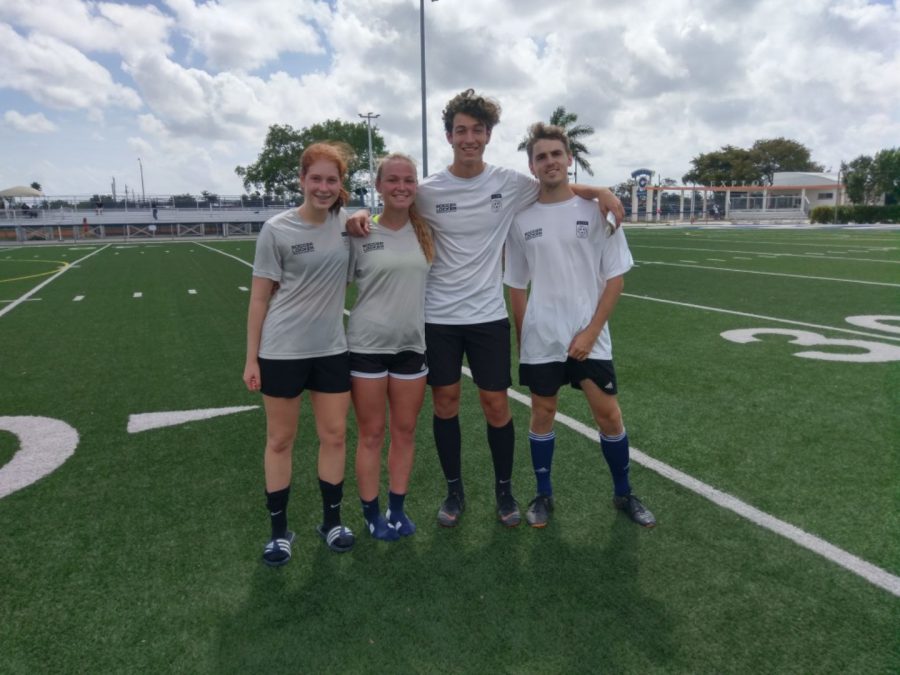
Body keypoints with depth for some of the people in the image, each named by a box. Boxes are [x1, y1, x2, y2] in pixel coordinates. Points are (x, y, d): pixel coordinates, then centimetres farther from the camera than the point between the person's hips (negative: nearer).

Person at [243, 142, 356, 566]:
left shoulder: (345, 222, 3)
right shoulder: (277, 230, -9)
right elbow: (259, 298, -4)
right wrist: (251, 358, -6)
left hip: (332, 350, 4)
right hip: (282, 352, -3)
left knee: (335, 436, 9)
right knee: (280, 441, 8)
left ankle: (331, 521, 27)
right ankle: (279, 531, 24)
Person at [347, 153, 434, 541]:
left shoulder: (424, 232, 4)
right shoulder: (361, 234, -5)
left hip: (412, 345, 3)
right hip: (367, 345, -3)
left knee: (405, 431, 12)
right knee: (372, 433, 7)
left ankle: (397, 509, 30)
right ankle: (371, 514, 24)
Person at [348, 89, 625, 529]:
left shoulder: (509, 183, -2)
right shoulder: (427, 191, -3)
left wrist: (601, 191, -6)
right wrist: (361, 217, -11)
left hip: (488, 315, 0)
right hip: (438, 316, 0)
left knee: (496, 403, 5)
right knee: (445, 402, 8)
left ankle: (504, 489, 27)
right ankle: (454, 491, 27)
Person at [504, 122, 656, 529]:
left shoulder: (596, 209, -2)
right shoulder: (522, 220, 2)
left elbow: (615, 276, -3)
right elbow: (517, 286, 8)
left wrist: (591, 331, -10)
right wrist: (521, 338, 5)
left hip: (589, 336, -1)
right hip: (539, 339, 1)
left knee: (608, 413, 2)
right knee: (542, 412, 9)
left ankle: (623, 494, 25)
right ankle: (544, 495, 27)